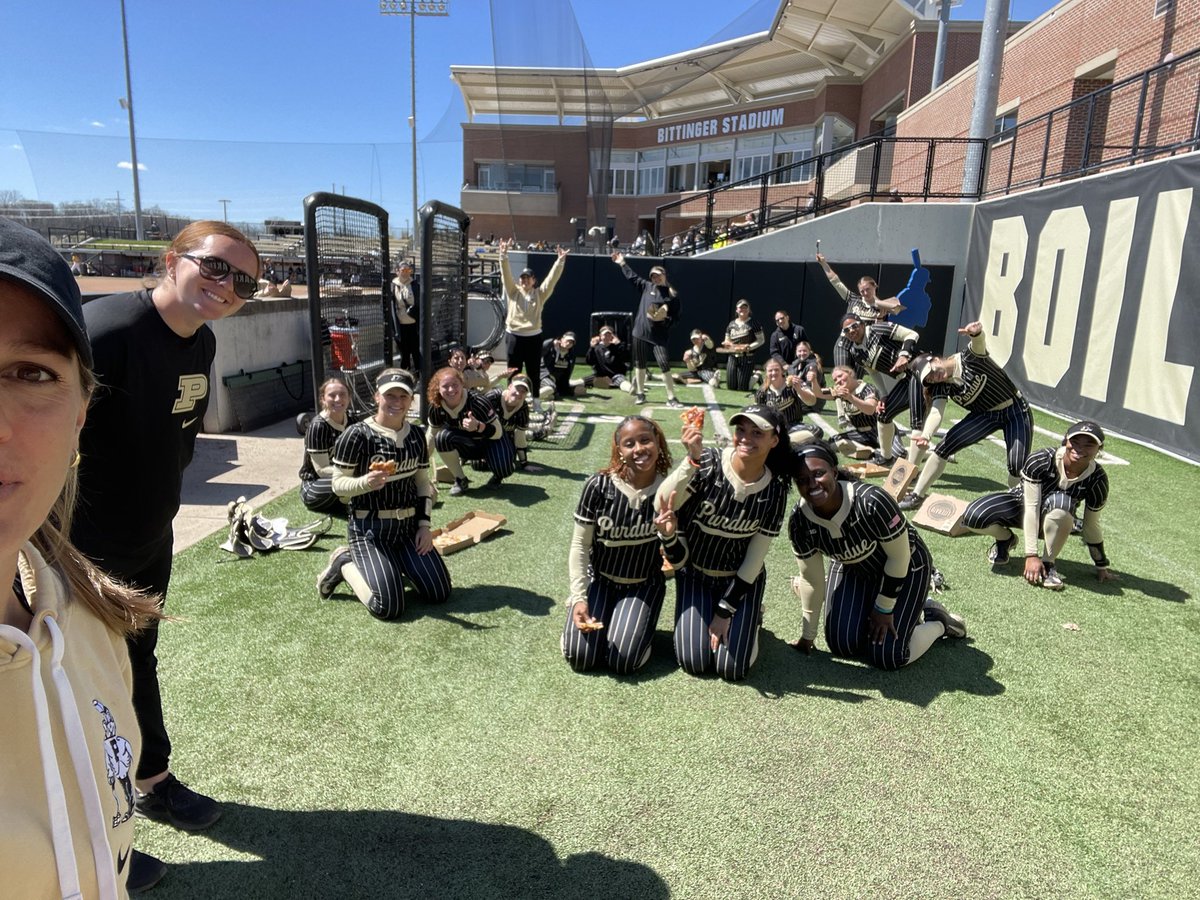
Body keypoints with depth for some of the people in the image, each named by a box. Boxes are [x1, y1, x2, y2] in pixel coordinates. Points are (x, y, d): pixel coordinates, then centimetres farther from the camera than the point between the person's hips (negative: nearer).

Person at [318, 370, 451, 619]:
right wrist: (366, 482, -30)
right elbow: (338, 483, -10)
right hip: (370, 529, -6)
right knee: (388, 607, -15)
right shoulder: (357, 435, -12)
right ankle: (345, 563, 11)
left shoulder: (416, 435, 5)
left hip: (408, 526, 6)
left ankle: (394, 564, 25)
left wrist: (424, 523, 3)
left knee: (439, 594, 1)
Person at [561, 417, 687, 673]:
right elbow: (579, 545, -9)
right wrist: (579, 598, -16)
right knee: (580, 658, -12)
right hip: (598, 579, 0)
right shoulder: (599, 485, -19)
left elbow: (679, 563, -11)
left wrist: (669, 536, -32)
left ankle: (636, 620, 16)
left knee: (623, 662, -16)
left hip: (644, 585, 0)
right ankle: (577, 607, 19)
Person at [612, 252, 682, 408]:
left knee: (664, 364, -10)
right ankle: (640, 394, 25)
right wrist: (622, 263, 19)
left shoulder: (672, 294, -1)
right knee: (640, 364, 11)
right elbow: (632, 277, 17)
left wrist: (665, 319, -18)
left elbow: (675, 316, 0)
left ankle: (671, 399, -5)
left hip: (658, 336, -3)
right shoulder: (646, 286, 6)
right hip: (640, 332, 3)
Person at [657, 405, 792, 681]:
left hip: (741, 579, 1)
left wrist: (725, 611, -10)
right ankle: (692, 618, 25)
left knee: (731, 669, -5)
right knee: (694, 663, -6)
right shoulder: (708, 464, -21)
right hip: (694, 574, 0)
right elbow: (662, 505, -33)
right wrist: (692, 459, -46)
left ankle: (750, 618, 25)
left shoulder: (775, 489, -15)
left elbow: (756, 556, -10)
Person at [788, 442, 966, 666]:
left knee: (886, 657, -11)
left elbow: (899, 556, -22)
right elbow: (811, 580, -10)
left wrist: (884, 609, -12)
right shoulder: (799, 521, -24)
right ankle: (867, 610, 20)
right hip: (853, 570, 4)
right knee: (841, 645, -8)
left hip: (905, 567, -4)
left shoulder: (871, 502, -38)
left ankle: (937, 621, 16)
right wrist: (807, 637, -2)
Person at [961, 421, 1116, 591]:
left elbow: (1092, 526, -8)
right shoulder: (1040, 461, -27)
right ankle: (1005, 538, 5)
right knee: (973, 516, -30)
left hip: (1056, 522, 0)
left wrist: (1102, 567, 0)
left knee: (1060, 501, -38)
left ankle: (1047, 563, -19)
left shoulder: (1097, 480, -21)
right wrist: (1031, 555, -31)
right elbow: (1030, 506, -28)